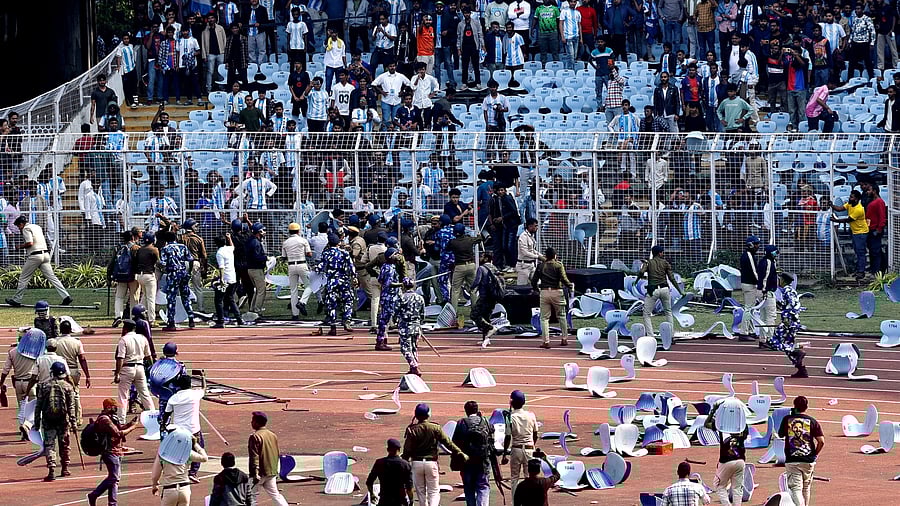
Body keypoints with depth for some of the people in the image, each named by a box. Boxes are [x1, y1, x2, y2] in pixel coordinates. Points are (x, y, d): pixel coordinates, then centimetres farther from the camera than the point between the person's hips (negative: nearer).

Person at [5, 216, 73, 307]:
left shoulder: (26, 229, -5)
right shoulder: (37, 227, 21)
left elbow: (29, 243, -17)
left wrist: (20, 247, -1)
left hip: (35, 256, -7)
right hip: (45, 254, 7)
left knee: (24, 278, 4)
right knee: (52, 277, 3)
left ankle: (16, 300, 9)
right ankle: (66, 296, -8)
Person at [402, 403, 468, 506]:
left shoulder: (412, 430, -5)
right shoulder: (435, 428, -5)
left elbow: (407, 449, -5)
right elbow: (447, 442, -4)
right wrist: (460, 453, 1)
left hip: (417, 463, 1)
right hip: (431, 462, -1)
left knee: (420, 491, 13)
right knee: (434, 491, 3)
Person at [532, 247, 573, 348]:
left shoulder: (541, 266, 5)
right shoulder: (559, 265, -1)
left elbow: (534, 281, 4)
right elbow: (564, 279, -11)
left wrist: (536, 289, 22)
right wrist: (570, 286, 7)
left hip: (544, 292, 1)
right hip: (557, 292, -1)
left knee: (544, 318, 4)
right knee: (561, 316, 15)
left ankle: (546, 341, -4)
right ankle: (564, 339, 18)